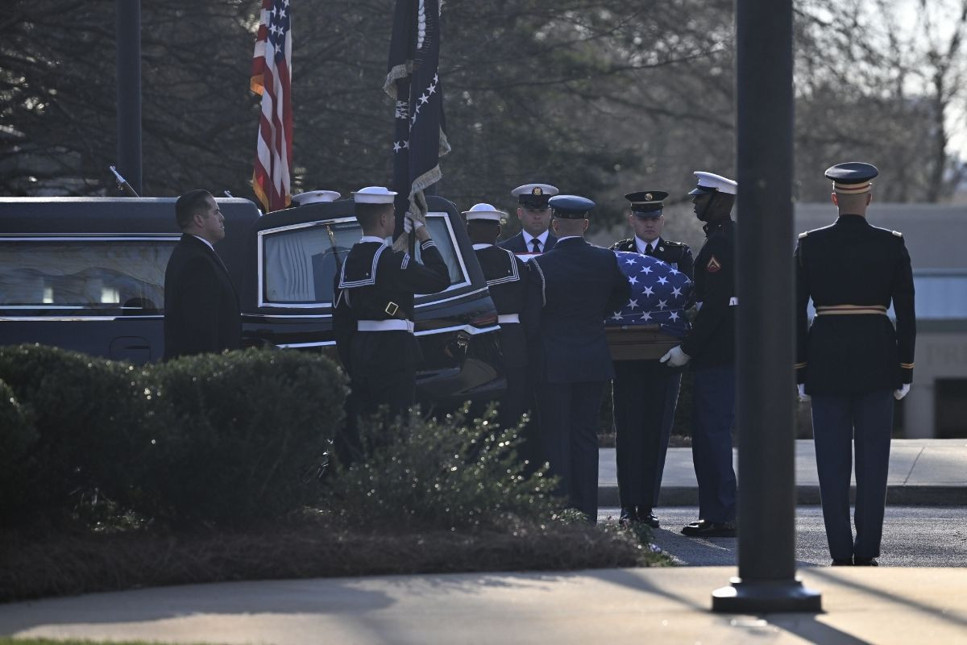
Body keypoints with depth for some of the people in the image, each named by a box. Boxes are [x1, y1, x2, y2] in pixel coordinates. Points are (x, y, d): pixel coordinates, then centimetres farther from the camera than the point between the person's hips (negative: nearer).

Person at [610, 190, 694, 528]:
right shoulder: (617, 253, 10)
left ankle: (647, 506, 6)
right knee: (629, 428, -3)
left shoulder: (679, 254, 11)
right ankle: (628, 505, -1)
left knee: (657, 430, 1)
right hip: (627, 356, -1)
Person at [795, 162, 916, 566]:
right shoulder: (891, 245, -2)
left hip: (826, 365, 0)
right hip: (877, 361, 0)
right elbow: (906, 313, -2)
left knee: (832, 462, 4)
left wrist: (799, 371, 4)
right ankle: (867, 552, 1)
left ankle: (840, 554, 2)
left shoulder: (809, 245, -2)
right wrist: (905, 370, 5)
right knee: (873, 459, 4)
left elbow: (795, 312, -1)